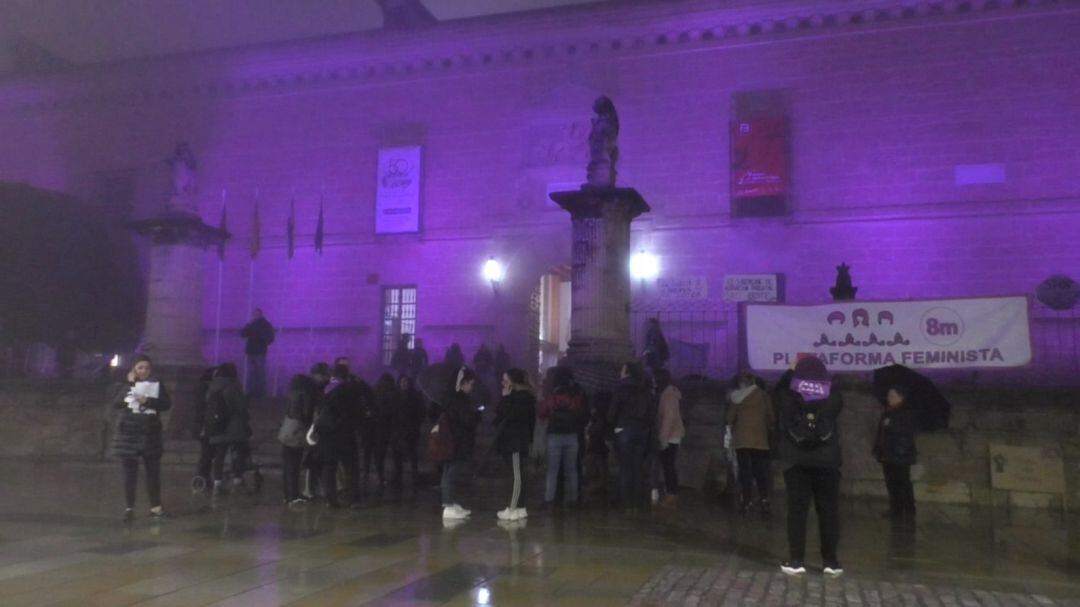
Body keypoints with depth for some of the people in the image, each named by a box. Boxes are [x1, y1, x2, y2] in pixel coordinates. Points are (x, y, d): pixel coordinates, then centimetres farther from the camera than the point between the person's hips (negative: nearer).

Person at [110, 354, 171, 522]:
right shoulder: (123, 384, 3)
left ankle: (156, 507, 15)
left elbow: (167, 404, -6)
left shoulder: (157, 385, 4)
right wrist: (129, 385, -17)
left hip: (151, 434, 1)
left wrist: (148, 401, -19)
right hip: (128, 434, -1)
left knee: (153, 472, 6)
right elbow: (115, 403, -13)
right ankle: (129, 509, 12)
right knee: (130, 473, 3)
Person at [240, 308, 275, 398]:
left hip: (260, 352, -5)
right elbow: (242, 334, 9)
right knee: (251, 373, 5)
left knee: (260, 373, -7)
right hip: (251, 351, 5)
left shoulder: (266, 325, 0)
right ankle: (251, 392, 8)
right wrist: (248, 326, -5)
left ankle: (260, 392, -6)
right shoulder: (251, 325, 15)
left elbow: (270, 338, -6)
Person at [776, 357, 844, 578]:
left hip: (796, 461, -1)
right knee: (829, 510, 9)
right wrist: (816, 367, 28)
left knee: (797, 510, 3)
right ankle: (830, 561, 12)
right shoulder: (833, 397, -3)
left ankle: (796, 561, 3)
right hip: (827, 461, 1)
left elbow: (780, 387, 18)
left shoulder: (788, 396, -5)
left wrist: (791, 370, 30)